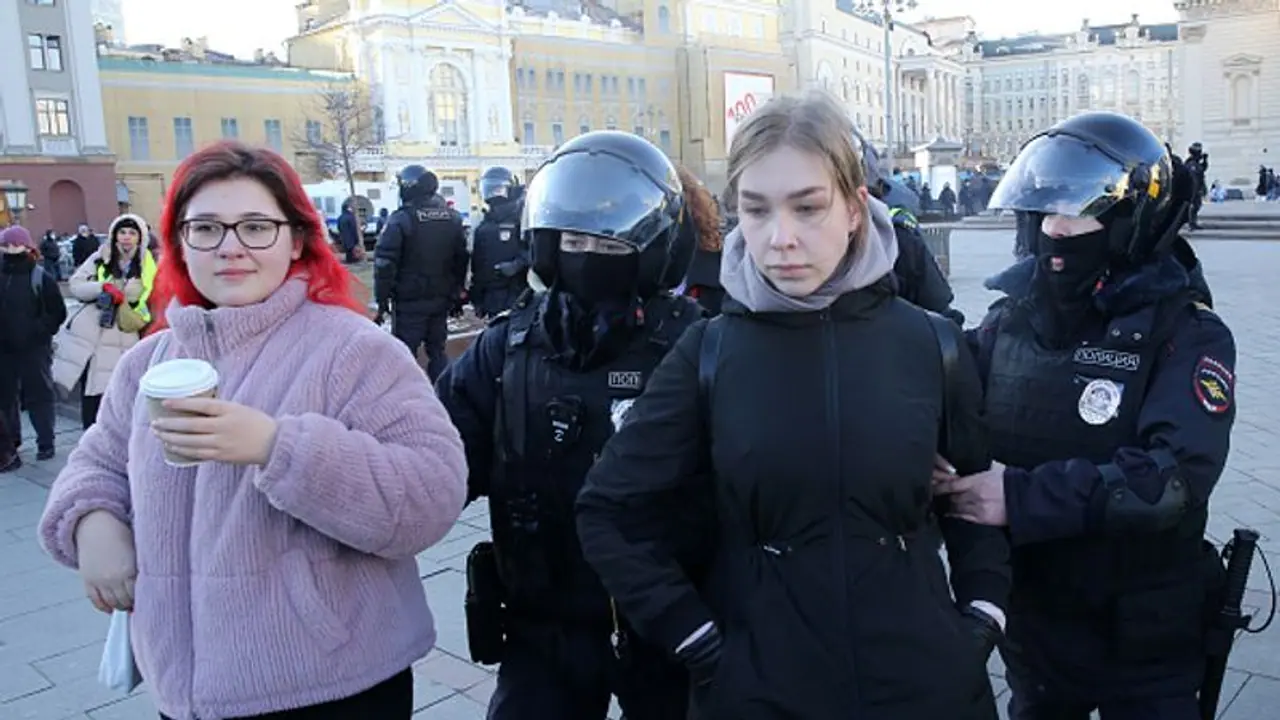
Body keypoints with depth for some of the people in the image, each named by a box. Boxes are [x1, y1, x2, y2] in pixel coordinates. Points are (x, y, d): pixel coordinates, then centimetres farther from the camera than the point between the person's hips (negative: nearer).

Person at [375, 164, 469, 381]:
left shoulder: (401, 220, -13)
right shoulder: (452, 217, 5)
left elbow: (384, 263, -16)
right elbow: (462, 259, 11)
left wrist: (382, 298, -8)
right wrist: (457, 293, 18)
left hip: (409, 302, -5)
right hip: (441, 300, 6)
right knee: (437, 351, 15)